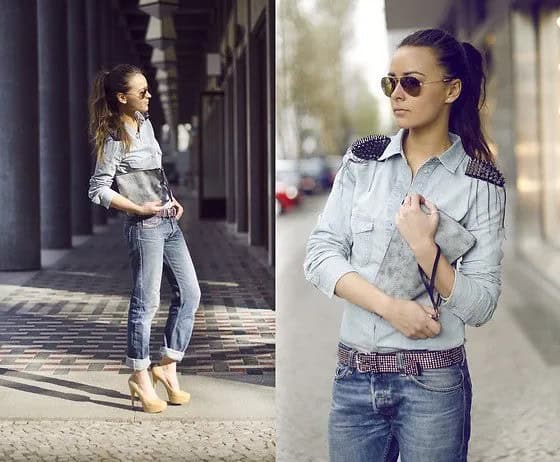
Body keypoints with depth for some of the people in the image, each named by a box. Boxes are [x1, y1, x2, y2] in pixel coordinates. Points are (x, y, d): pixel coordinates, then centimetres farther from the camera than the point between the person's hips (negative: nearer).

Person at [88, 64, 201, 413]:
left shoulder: (145, 122, 10)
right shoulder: (114, 140, -14)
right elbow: (98, 190, -14)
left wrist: (172, 200, 9)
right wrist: (139, 208, -16)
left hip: (169, 221, 9)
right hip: (145, 226, -9)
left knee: (190, 294, 9)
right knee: (146, 303, -1)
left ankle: (167, 367, 18)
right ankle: (141, 378, 11)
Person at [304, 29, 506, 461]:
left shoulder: (481, 182, -5)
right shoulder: (363, 160, 4)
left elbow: (481, 306, -7)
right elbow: (320, 255, -3)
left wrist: (424, 247, -20)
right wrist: (390, 306, -16)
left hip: (434, 383, -2)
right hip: (354, 376, 3)